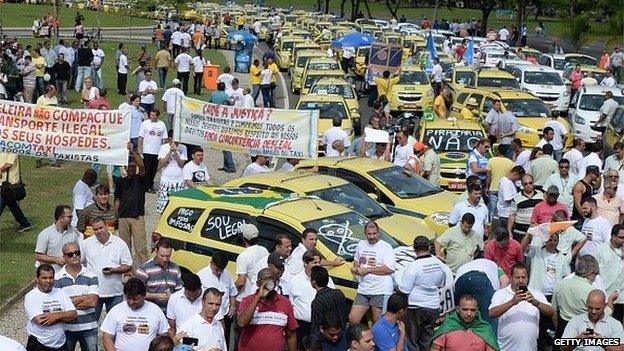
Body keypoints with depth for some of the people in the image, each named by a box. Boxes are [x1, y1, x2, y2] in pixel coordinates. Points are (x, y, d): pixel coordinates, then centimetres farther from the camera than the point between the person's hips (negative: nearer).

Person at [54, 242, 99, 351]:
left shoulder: (91, 276, 0)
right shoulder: (57, 278, -3)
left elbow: (93, 302, -9)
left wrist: (71, 302, -7)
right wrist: (82, 298, -10)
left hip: (89, 328, 1)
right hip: (66, 328, -1)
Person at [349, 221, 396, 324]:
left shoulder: (386, 247, -7)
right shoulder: (361, 245, 13)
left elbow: (389, 269, -17)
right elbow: (356, 260, 31)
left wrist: (367, 270, -14)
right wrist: (355, 268, 7)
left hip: (381, 291, -6)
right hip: (363, 290, 6)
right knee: (352, 319, 2)